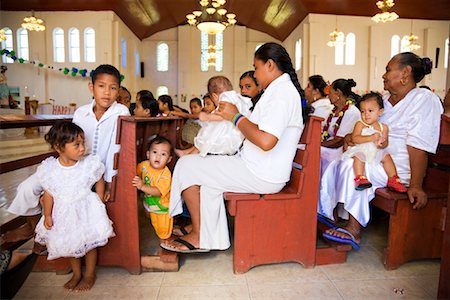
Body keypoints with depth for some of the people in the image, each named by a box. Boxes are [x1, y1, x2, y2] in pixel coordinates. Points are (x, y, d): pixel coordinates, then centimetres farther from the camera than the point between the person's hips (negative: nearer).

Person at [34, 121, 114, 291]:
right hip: (64, 213, 2)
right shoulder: (49, 169, -15)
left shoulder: (90, 164, -19)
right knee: (70, 244, 18)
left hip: (86, 210, -2)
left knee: (89, 242, 10)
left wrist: (99, 204, -1)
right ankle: (76, 274, 41)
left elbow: (99, 183, -1)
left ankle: (89, 275, 33)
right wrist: (47, 215, -1)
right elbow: (49, 194, -4)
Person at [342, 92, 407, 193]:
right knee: (358, 156, -32)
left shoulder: (383, 127, 7)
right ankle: (360, 178, -33)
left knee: (386, 157, -15)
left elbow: (386, 142, 7)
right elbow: (354, 138, -17)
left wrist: (382, 144, -20)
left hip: (377, 151, 4)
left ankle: (393, 179, -4)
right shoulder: (360, 124, -4)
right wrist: (371, 138, -25)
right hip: (361, 150, -3)